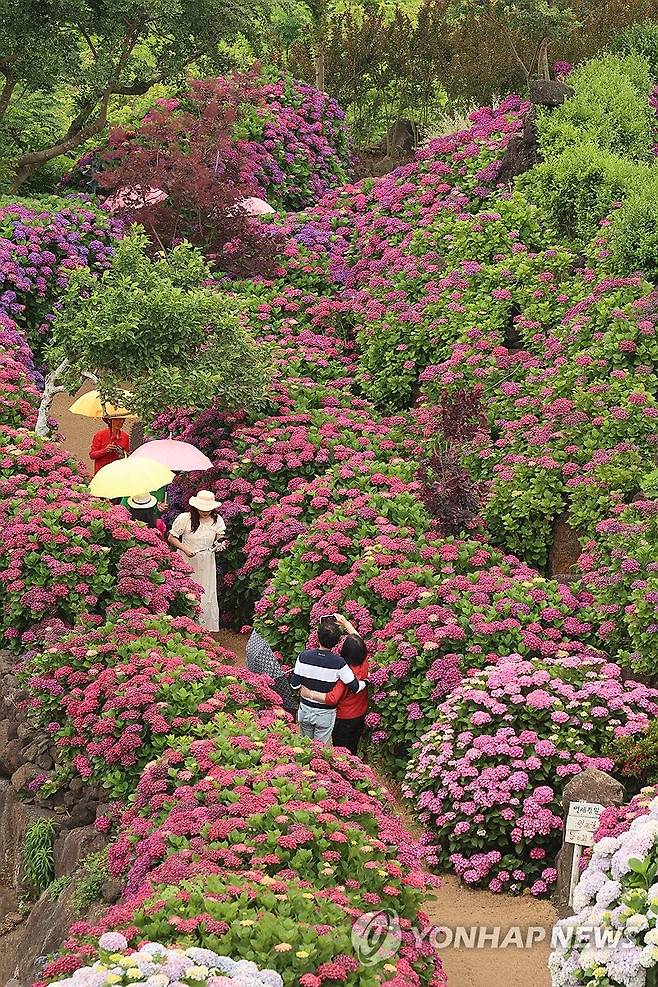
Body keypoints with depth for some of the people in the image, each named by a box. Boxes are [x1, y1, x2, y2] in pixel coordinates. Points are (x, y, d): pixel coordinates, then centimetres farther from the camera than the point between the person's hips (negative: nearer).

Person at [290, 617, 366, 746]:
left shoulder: (304, 656, -15)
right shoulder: (338, 663, -22)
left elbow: (294, 684, -9)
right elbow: (355, 688, -18)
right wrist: (366, 681, 2)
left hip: (305, 710, 2)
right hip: (325, 714, -2)